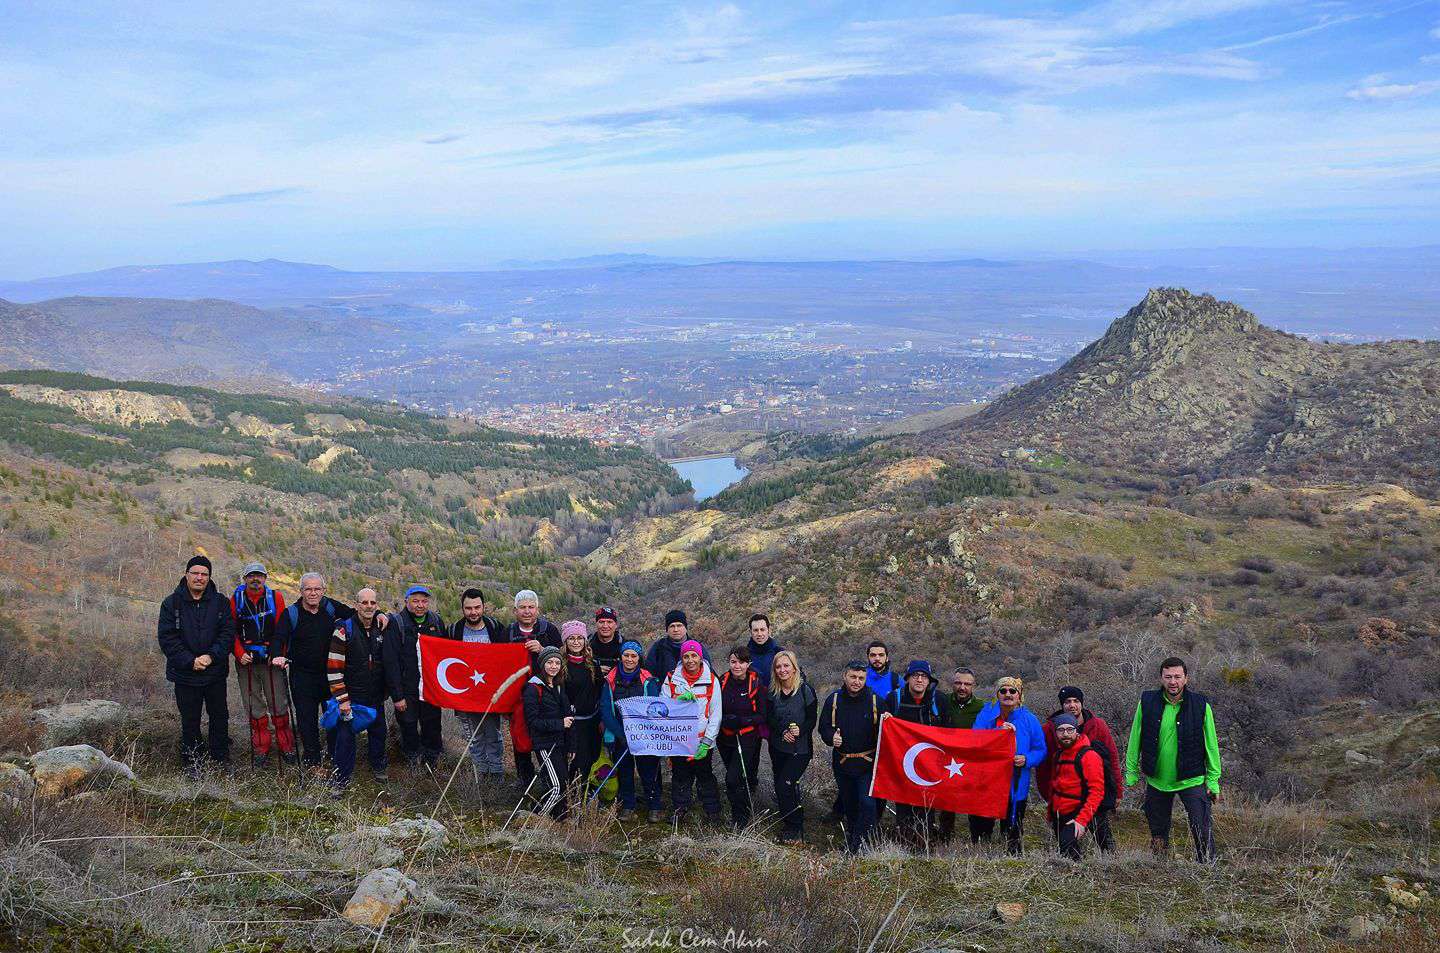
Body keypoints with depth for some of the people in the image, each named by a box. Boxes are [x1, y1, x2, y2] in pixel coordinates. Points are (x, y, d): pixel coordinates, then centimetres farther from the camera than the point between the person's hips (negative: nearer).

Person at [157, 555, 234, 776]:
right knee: (190, 720, 6)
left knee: (220, 716, 10)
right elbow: (166, 638, -8)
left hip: (215, 673, 1)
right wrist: (190, 661, -16)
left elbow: (228, 633, -3)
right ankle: (191, 763, 18)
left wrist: (211, 656, -17)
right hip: (185, 674, -1)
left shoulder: (220, 602, 2)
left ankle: (221, 758, 23)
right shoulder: (171, 603, -3)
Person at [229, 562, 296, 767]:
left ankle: (286, 748, 11)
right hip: (246, 662, 1)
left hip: (271, 660, -1)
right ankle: (260, 750, 16)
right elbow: (231, 631, 4)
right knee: (254, 707, 7)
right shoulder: (236, 600, 4)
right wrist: (240, 654, -9)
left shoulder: (275, 597, 1)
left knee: (279, 704, 0)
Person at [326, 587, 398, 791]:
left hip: (376, 695, 5)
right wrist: (342, 698, -16)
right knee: (346, 735, -2)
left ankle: (378, 767, 36)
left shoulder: (382, 628, 3)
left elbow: (390, 663, 16)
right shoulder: (344, 630, -13)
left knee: (378, 731, 15)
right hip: (351, 695, -5)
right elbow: (333, 667, -14)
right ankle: (342, 779, 10)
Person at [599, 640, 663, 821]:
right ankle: (627, 807, 23)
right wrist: (621, 734, -14)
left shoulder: (648, 681, -1)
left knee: (648, 772, 1)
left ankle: (654, 807, 13)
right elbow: (605, 711, -3)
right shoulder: (610, 681, 1)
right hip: (618, 736, 2)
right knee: (623, 772, 10)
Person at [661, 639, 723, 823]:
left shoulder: (711, 681, -2)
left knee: (705, 775, 6)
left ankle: (712, 809, 19)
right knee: (680, 775, 8)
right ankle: (680, 808, 24)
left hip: (703, 741, -1)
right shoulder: (671, 679, 2)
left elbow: (716, 714, -2)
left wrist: (707, 742, -9)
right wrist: (679, 699, -17)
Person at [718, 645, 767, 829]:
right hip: (725, 738, 4)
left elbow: (763, 716, -9)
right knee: (740, 779, 21)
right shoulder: (723, 681, -3)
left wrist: (740, 721, -21)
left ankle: (740, 822, 1)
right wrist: (724, 720, -11)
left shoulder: (756, 684, -13)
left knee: (733, 779, -14)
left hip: (747, 739, -4)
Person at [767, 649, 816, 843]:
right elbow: (770, 718, 3)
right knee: (781, 786, 10)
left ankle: (794, 829, 0)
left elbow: (812, 719, -7)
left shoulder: (805, 690, -10)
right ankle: (792, 825, 30)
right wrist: (783, 732, -15)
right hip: (778, 747, 5)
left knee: (785, 785, -14)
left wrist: (800, 730, -25)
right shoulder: (773, 692, 3)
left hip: (800, 748, -5)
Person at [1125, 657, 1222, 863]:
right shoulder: (1147, 703, -5)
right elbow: (1135, 740, 3)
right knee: (1158, 832, 14)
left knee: (1203, 831, -7)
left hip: (1192, 779, -2)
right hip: (1156, 780, 2)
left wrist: (1213, 780, -2)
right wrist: (1131, 773, 3)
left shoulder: (1201, 705, -8)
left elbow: (1211, 745, -2)